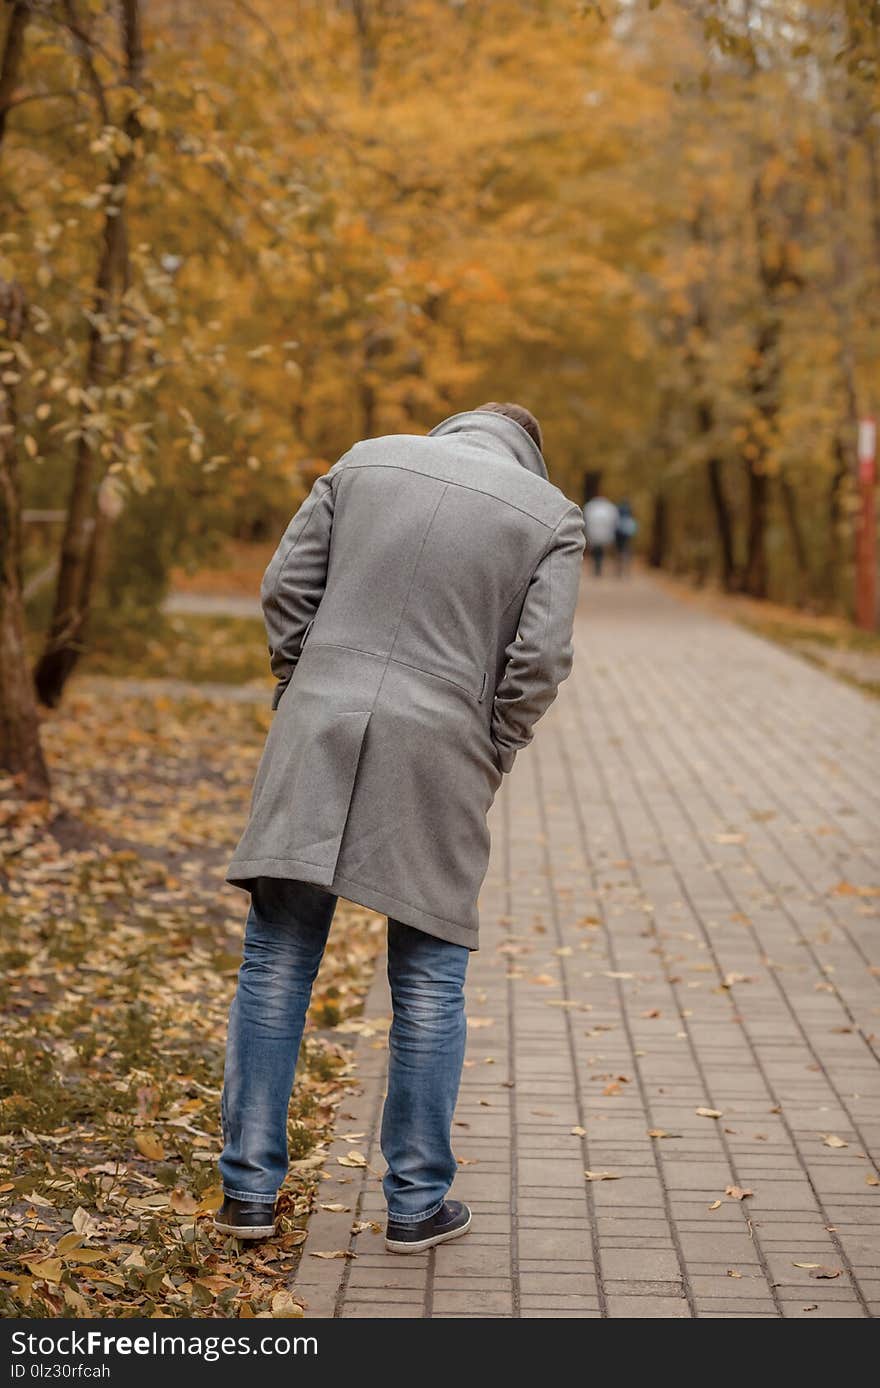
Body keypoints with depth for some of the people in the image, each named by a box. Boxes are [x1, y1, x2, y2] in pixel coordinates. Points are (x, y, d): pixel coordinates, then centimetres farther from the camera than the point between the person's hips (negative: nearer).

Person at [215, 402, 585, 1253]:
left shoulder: (367, 461, 12)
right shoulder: (552, 517, 5)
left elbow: (287, 587, 7)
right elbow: (538, 662, -3)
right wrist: (488, 763, 8)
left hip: (318, 736, 2)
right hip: (437, 757, -2)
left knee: (277, 959, 9)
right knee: (429, 980, 8)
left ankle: (249, 1189, 12)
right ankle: (418, 1204, 14)